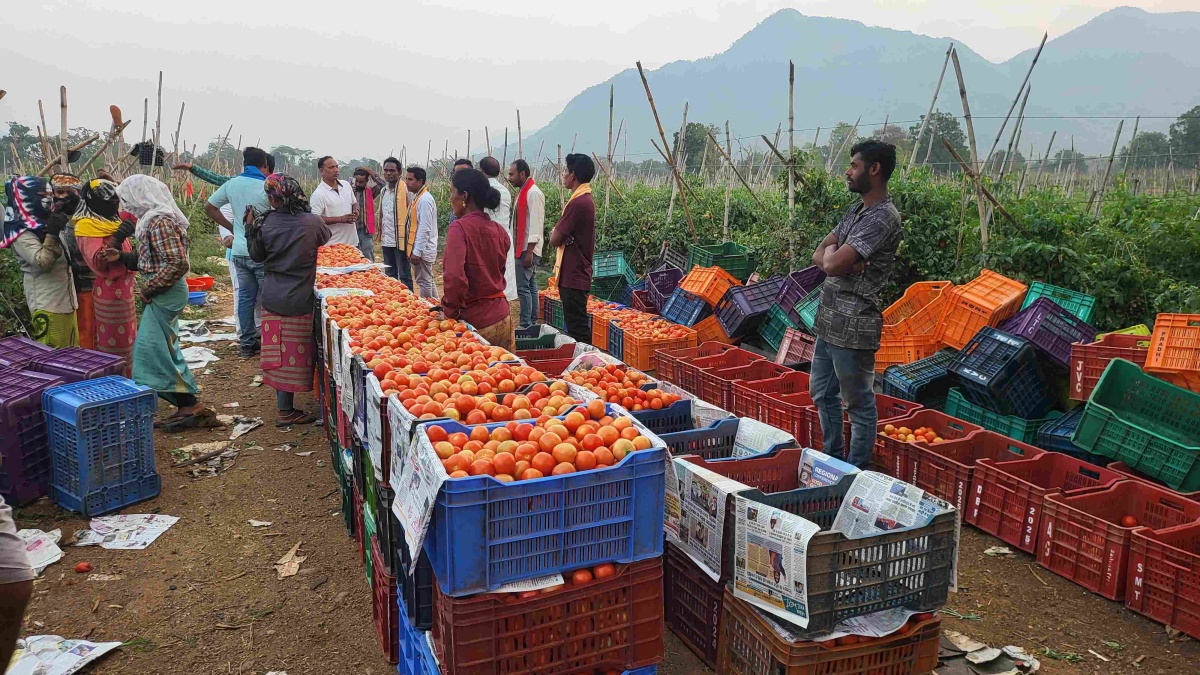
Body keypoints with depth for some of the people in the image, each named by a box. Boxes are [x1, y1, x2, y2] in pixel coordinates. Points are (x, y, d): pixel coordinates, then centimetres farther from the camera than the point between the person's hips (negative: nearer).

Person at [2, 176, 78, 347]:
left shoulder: (44, 224, 13)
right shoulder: (21, 235, -13)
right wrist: (52, 234, -28)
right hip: (48, 305, -9)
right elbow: (43, 263, -25)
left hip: (67, 300, 9)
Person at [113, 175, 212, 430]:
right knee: (164, 350, 12)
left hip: (165, 293, -10)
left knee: (152, 349, -7)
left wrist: (148, 288, -18)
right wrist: (121, 257, 11)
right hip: (162, 293, 10)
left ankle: (190, 407, -2)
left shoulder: (160, 222, -18)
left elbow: (177, 263, -25)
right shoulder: (154, 219, 13)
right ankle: (188, 407, 16)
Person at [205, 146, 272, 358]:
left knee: (245, 296, 12)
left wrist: (231, 227, 15)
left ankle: (247, 343, 18)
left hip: (239, 251, 6)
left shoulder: (232, 184, 5)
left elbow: (209, 207, 13)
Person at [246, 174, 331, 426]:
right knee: (296, 352, 5)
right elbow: (326, 238, 13)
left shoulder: (265, 223, -5)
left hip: (272, 298, 3)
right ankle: (286, 411, 10)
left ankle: (285, 408, 16)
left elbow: (257, 256, 9)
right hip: (299, 300, -3)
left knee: (280, 352, 9)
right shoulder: (313, 222, -10)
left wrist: (251, 229, 20)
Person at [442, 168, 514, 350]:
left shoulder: (459, 228, -14)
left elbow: (454, 278, -26)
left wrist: (451, 311, -11)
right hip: (502, 318, 6)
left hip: (473, 320, -6)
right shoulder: (499, 230, 5)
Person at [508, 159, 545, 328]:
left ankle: (526, 325, -7)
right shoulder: (523, 192, 16)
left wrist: (529, 252, -22)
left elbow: (535, 224, -19)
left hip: (528, 249, -10)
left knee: (523, 287, -10)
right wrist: (526, 251, 18)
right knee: (531, 286, 13)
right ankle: (533, 323, 19)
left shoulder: (533, 193, -14)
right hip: (522, 249, 10)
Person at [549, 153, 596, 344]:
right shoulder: (586, 199, 13)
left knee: (577, 328, -5)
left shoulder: (577, 203, -20)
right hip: (577, 273, 10)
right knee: (577, 324, 16)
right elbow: (564, 233, 16)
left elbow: (554, 240, -17)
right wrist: (557, 232, -6)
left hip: (572, 276, -10)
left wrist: (554, 233, 5)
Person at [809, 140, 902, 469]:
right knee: (822, 393, 21)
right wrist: (837, 257, -12)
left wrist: (831, 253, -3)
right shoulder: (856, 210, 13)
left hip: (853, 326, -10)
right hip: (829, 320, 10)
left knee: (859, 403, 4)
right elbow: (818, 256, 9)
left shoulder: (882, 217, -19)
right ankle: (832, 459, 37)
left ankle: (857, 473, 18)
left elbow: (831, 264, -25)